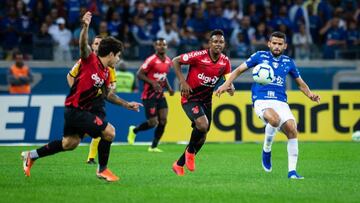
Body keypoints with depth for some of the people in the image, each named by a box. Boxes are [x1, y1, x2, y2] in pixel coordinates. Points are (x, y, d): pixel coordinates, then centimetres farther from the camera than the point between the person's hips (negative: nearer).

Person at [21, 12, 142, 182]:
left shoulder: (106, 73, 11)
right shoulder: (90, 60, -13)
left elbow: (108, 94, 22)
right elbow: (83, 45, -32)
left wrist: (126, 104, 18)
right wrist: (85, 27, -49)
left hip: (74, 110, 10)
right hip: (75, 109, -10)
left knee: (69, 144, 19)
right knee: (109, 131, -11)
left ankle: (31, 156, 31)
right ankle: (102, 170, 4)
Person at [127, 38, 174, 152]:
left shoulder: (168, 61, 8)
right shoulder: (151, 60, -15)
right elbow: (139, 74, -15)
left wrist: (168, 87, 7)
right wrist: (153, 82, -26)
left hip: (160, 95, 7)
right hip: (149, 95, -7)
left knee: (163, 120, -5)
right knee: (152, 123, -8)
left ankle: (154, 146, 7)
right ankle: (134, 130, 22)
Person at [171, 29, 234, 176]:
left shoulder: (225, 61, -4)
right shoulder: (199, 56, -19)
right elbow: (175, 61, -11)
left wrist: (230, 87, -19)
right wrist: (183, 81, -19)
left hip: (206, 100, 6)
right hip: (190, 98, -6)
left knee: (202, 138, 9)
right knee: (202, 125, -30)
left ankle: (179, 164, 27)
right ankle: (190, 151, 0)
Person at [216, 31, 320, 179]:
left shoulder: (288, 62, 14)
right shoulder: (260, 56, 6)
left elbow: (300, 83, 25)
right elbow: (239, 70, 11)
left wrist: (310, 94, 7)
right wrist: (226, 84, -1)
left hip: (281, 102, 3)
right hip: (261, 101, -3)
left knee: (292, 130, -18)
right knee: (274, 119, -35)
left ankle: (292, 171, -10)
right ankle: (266, 151, -8)